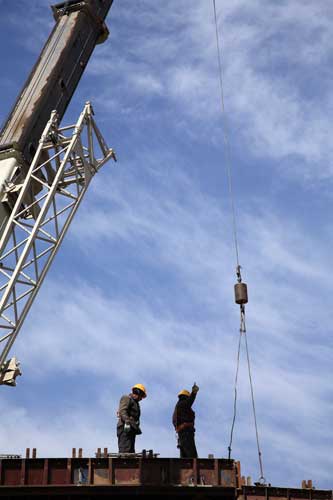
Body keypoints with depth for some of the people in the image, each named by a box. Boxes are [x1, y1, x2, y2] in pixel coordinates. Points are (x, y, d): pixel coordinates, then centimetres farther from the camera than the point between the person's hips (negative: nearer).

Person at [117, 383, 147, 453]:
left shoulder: (135, 403, 27)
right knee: (125, 450, -19)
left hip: (131, 429, 10)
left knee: (131, 452, 4)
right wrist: (127, 422, -29)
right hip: (125, 428, -10)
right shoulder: (127, 398, -1)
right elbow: (122, 411, -17)